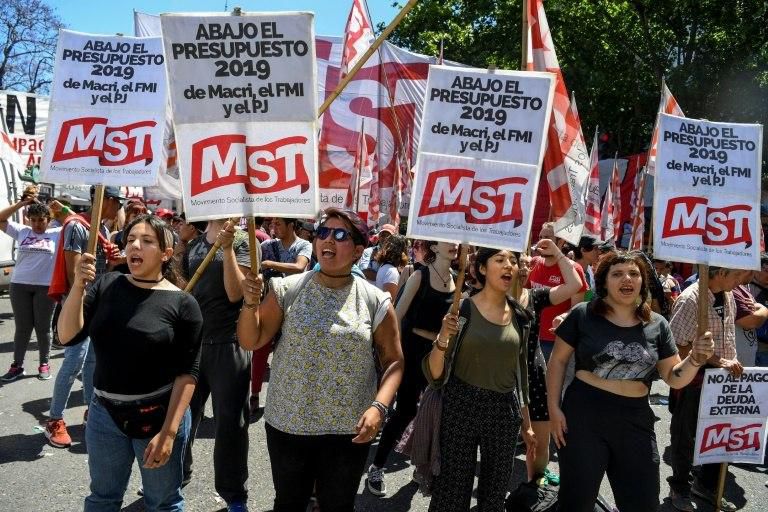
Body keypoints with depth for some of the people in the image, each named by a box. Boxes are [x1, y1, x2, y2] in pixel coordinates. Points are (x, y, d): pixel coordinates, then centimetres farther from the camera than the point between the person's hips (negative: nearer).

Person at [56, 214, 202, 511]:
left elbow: (187, 372, -12)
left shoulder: (182, 303, -12)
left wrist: (168, 432, -16)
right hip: (104, 413, 4)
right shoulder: (107, 285, 0)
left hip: (159, 414, -4)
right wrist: (78, 286, -21)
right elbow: (67, 335, -7)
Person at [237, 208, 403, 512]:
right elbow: (250, 342, -2)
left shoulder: (375, 302, -7)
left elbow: (393, 360, -2)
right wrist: (250, 303, -19)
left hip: (350, 429, -1)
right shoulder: (287, 290, -5)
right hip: (287, 423, 1)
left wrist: (379, 407, -16)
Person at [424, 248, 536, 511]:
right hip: (460, 407, -4)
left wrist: (526, 422, 18)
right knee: (452, 491, 2)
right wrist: (442, 339, -28)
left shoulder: (520, 316, 4)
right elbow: (436, 375, -10)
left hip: (505, 412, 4)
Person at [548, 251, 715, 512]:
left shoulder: (657, 325, 2)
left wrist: (695, 359, -15)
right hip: (583, 415, -2)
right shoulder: (582, 314, -6)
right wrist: (554, 408, -6)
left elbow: (674, 378, 4)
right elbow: (558, 360, -1)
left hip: (635, 420, 3)